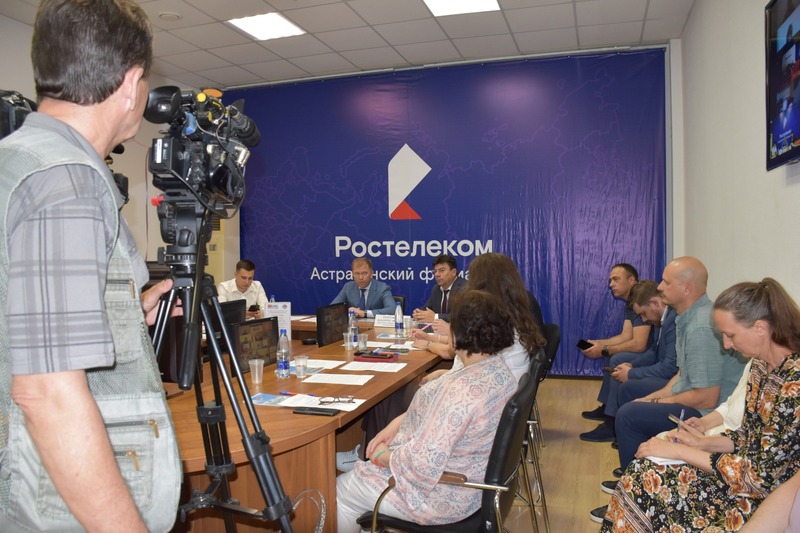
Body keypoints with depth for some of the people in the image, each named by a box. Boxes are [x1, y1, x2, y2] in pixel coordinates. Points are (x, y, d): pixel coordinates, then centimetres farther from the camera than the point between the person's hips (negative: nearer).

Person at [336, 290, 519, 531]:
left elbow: (426, 461, -32)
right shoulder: (499, 369, -3)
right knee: (359, 468, 26)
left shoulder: (462, 388, -34)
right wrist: (398, 423, 1)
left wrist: (382, 456, -14)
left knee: (340, 490, 12)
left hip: (442, 497, -9)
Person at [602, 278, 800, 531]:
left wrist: (681, 451, -18)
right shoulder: (760, 365, 4)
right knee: (642, 472, -9)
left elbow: (761, 476, -24)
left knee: (644, 482, -17)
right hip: (751, 473, 8)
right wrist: (703, 443, -3)